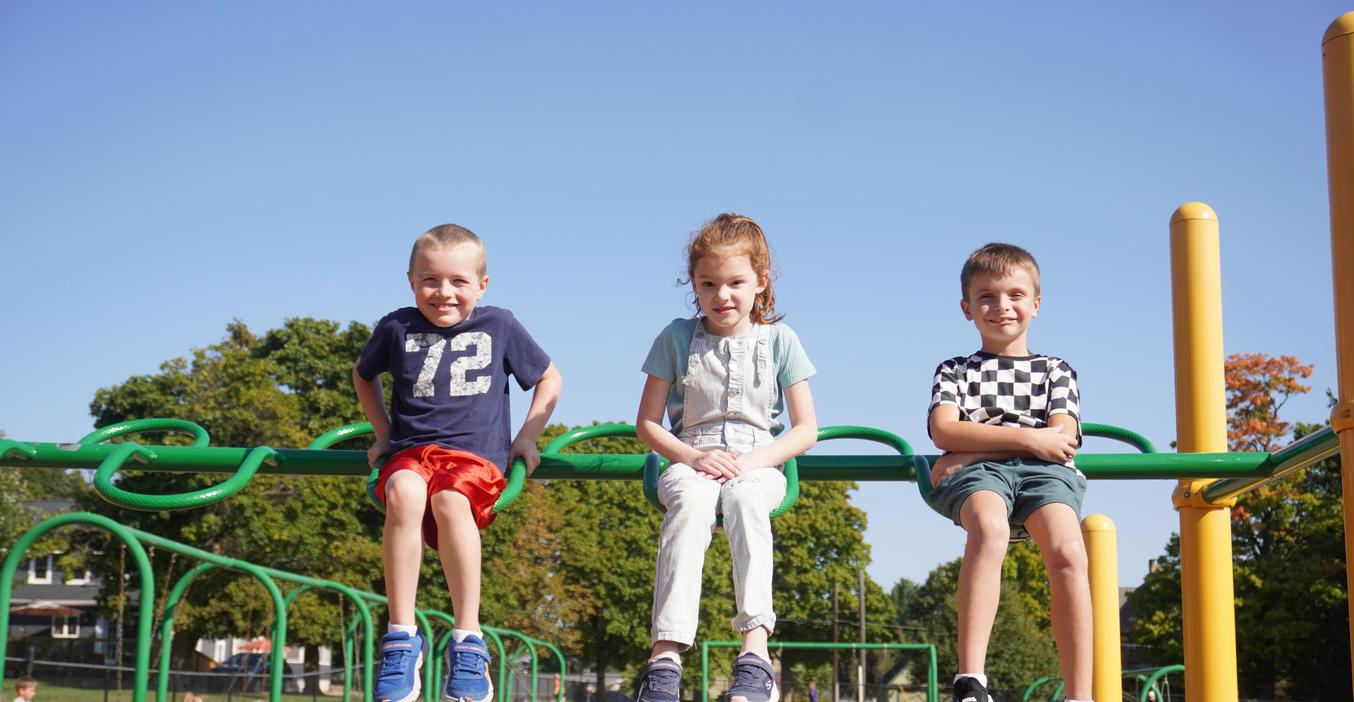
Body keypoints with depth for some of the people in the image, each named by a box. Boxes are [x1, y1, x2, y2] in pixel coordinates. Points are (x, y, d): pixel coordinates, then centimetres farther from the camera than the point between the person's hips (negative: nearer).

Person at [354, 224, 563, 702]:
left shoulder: (500, 326, 9)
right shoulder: (396, 329, 11)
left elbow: (549, 379, 23)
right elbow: (363, 374, 32)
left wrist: (527, 437, 13)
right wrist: (383, 434, 23)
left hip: (476, 456, -1)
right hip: (410, 452, 1)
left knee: (450, 501, -37)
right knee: (403, 495, -36)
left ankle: (469, 645, -31)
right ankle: (401, 637, -30)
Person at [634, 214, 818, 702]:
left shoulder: (778, 340, 7)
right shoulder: (677, 338, 7)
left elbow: (806, 430, 4)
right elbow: (647, 424, 7)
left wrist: (751, 461, -12)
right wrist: (693, 456, -11)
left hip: (757, 464, 0)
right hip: (689, 461, 0)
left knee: (744, 500, -38)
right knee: (691, 502, -37)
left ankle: (755, 653, -46)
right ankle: (666, 655, -47)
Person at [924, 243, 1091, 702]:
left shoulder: (1055, 371, 26)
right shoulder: (955, 371, 25)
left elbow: (1062, 438, 7)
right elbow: (944, 431, 4)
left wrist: (971, 449, -2)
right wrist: (1028, 439, -6)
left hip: (1044, 471, 1)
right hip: (975, 473, -1)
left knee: (1067, 551, -30)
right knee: (989, 529, -37)